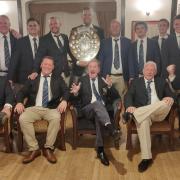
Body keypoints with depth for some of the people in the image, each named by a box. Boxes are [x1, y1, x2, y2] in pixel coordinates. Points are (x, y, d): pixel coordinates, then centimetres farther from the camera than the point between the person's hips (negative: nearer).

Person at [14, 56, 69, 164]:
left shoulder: (58, 79, 19)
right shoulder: (33, 79, 20)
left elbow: (66, 91, 6)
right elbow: (22, 92, 12)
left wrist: (64, 100, -18)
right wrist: (19, 102, -10)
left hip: (51, 108, -1)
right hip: (34, 108, 1)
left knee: (56, 118, -34)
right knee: (23, 118, -28)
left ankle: (48, 148, -18)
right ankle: (34, 149, -16)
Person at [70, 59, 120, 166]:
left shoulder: (104, 80, 15)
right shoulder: (82, 80, 15)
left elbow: (116, 97, 6)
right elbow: (78, 98, 8)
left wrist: (110, 86, -12)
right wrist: (76, 93, -15)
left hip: (103, 109, 1)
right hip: (87, 109, -1)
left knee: (98, 117, -35)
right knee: (97, 103, -35)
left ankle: (100, 149, -34)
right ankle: (111, 128, -58)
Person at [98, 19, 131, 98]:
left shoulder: (127, 42, 6)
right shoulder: (104, 42, 6)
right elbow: (100, 60, 6)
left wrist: (129, 76, 0)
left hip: (122, 77, 0)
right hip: (108, 77, 0)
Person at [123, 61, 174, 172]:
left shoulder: (162, 81, 20)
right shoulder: (136, 82, 16)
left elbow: (171, 95, 12)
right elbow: (128, 96, 1)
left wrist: (170, 98, -15)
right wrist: (130, 106, -23)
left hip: (159, 113, 1)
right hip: (142, 113, -1)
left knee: (166, 102, -32)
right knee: (143, 121, -37)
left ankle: (133, 114, -40)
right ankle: (146, 157, -34)